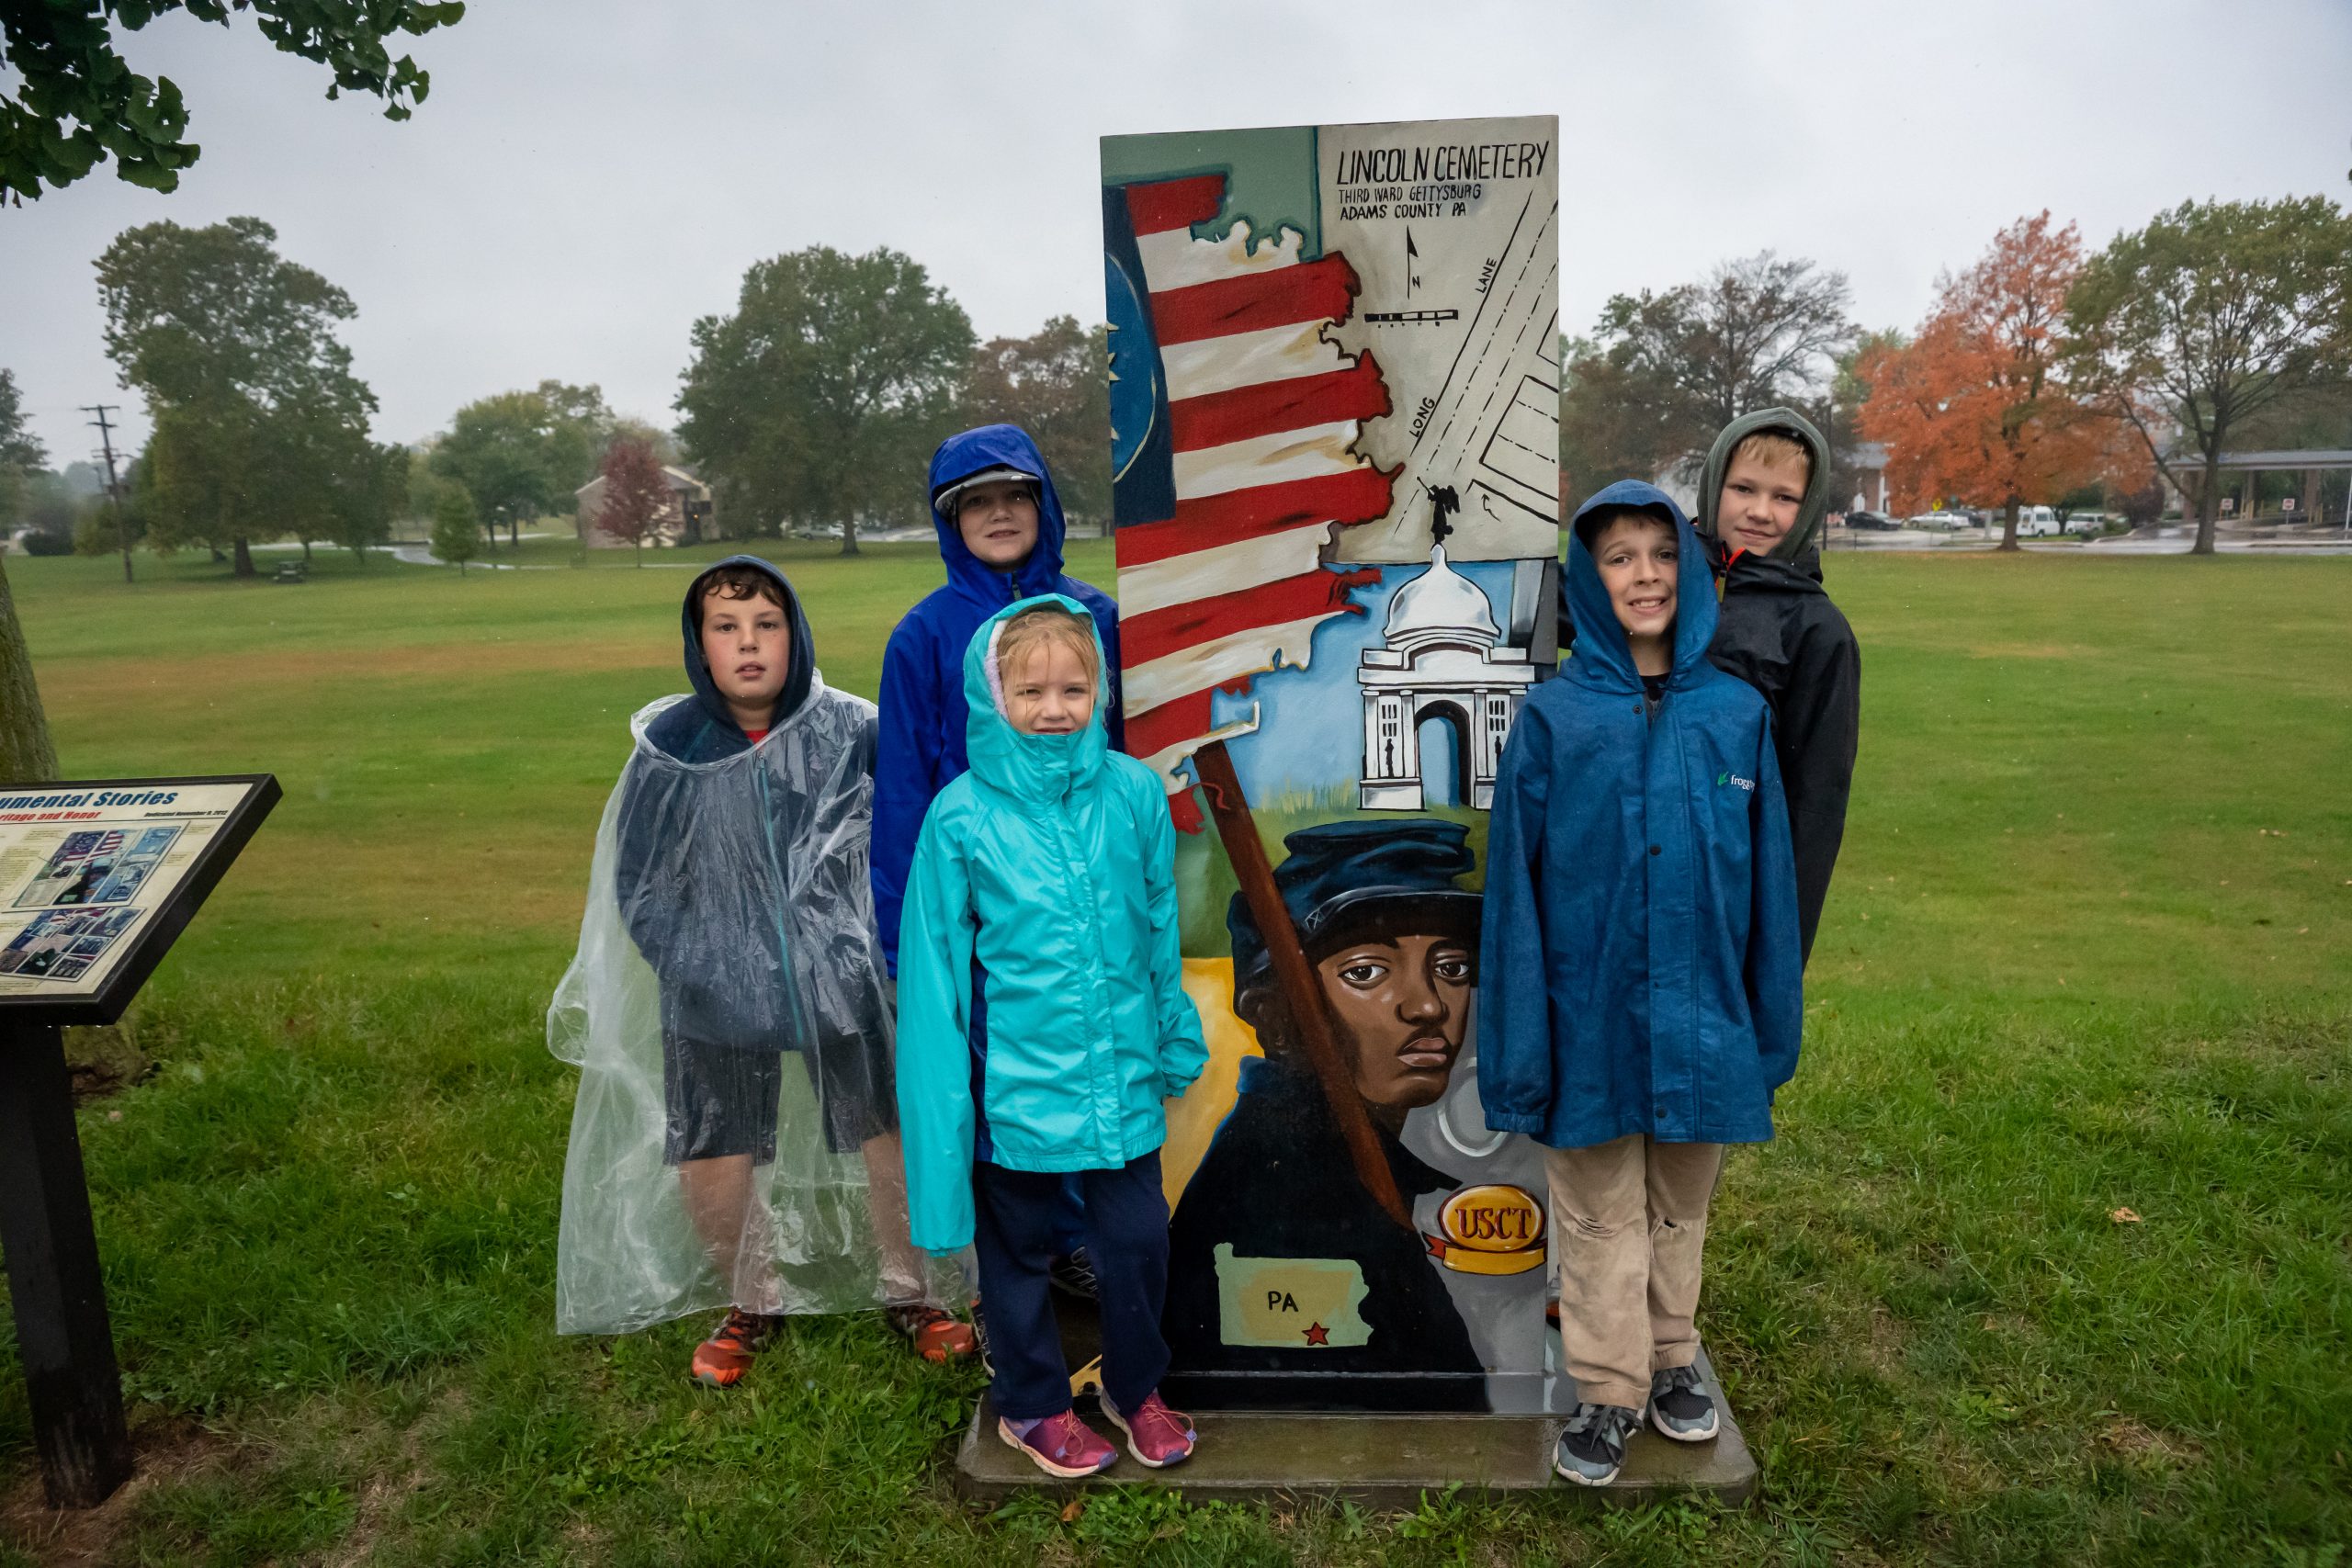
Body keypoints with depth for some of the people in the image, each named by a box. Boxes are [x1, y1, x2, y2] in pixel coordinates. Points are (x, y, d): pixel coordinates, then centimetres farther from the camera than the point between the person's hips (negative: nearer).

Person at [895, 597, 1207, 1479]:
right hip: (1015, 1084, -2)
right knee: (1018, 1249, 17)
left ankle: (1136, 1387, 42)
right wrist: (947, 1093, -5)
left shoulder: (1135, 792, -6)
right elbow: (936, 967, -6)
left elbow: (1161, 930, 6)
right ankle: (1033, 1405, 41)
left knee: (1138, 1241, 13)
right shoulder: (962, 817, -12)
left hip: (1122, 1074, 2)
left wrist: (1177, 1041, 13)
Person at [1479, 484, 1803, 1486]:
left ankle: (1673, 1364, 40)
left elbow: (1769, 882, 4)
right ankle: (1609, 1391, 28)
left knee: (1682, 1210, 19)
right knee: (1599, 1220, 11)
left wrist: (1774, 1027, 4)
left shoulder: (1738, 715, -1)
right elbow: (1516, 892, -8)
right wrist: (1519, 1050, -9)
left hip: (1701, 1022, 2)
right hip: (1591, 1021, -2)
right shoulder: (1553, 719, -7)